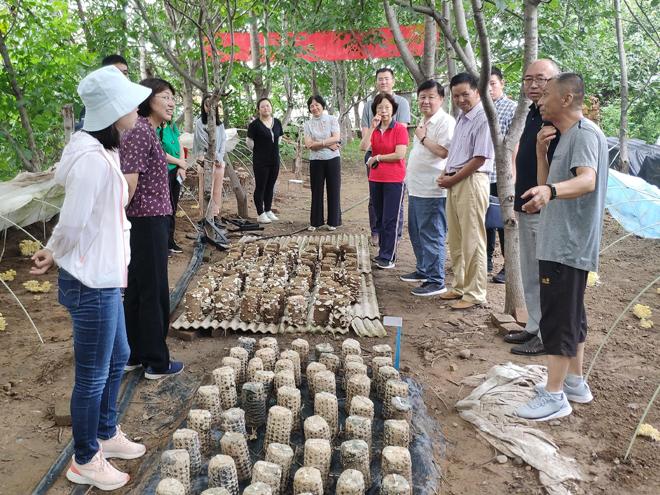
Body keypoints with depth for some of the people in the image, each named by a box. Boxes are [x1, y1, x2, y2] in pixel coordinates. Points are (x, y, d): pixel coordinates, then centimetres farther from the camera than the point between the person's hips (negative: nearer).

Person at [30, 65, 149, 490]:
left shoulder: (104, 151, 8)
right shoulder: (92, 159, -24)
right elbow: (73, 223, -21)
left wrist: (53, 253, 4)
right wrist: (53, 256, -3)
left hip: (104, 277, 10)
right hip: (91, 283, -10)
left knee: (117, 357, 23)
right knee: (93, 375, 7)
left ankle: (106, 435, 43)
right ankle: (85, 462, 27)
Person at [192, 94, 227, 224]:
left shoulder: (220, 124, 12)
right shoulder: (200, 122, -2)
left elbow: (223, 141, 9)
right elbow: (203, 142, -7)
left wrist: (220, 157, -5)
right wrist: (215, 157, -8)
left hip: (219, 160, 5)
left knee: (218, 190, 3)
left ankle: (215, 214, 10)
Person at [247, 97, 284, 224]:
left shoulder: (277, 122, 6)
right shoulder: (254, 124, -10)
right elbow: (250, 143, -5)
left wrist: (273, 150, 13)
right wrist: (258, 151, 7)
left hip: (274, 160, 5)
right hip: (260, 161, -5)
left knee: (270, 186, 12)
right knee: (260, 187, 1)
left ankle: (268, 211, 24)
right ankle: (261, 214, 7)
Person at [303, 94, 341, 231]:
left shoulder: (332, 119, 2)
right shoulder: (307, 124, 5)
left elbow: (337, 138, -10)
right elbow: (308, 144, -7)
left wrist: (318, 143, -13)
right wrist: (328, 144, -13)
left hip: (332, 159, -1)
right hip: (316, 161, 1)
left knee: (333, 190, 4)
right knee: (316, 191, 6)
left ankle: (333, 222, 15)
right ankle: (315, 222, 15)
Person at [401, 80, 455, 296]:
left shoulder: (445, 122, -12)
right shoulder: (423, 121, 18)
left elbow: (444, 151, -24)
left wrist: (423, 138, -13)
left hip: (431, 191, -10)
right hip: (416, 188, 10)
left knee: (432, 237, -6)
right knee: (416, 233, 19)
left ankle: (436, 281, 1)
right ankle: (423, 271, 33)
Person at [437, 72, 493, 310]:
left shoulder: (483, 118, -12)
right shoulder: (462, 117, 17)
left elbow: (480, 158, -16)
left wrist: (452, 179, -11)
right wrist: (446, 174, 7)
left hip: (471, 182, -9)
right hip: (454, 182, 9)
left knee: (472, 241, -4)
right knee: (455, 240, 14)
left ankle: (475, 294, 5)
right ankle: (460, 286, 26)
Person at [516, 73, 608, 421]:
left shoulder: (585, 133, -14)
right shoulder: (567, 137, 18)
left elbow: (588, 180, -32)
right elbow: (547, 185, 17)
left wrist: (551, 191, -51)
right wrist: (542, 152, 3)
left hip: (568, 245, -11)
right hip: (562, 243, 11)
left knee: (558, 317, -7)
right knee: (570, 314, 16)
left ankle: (554, 396, 1)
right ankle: (575, 383, 28)